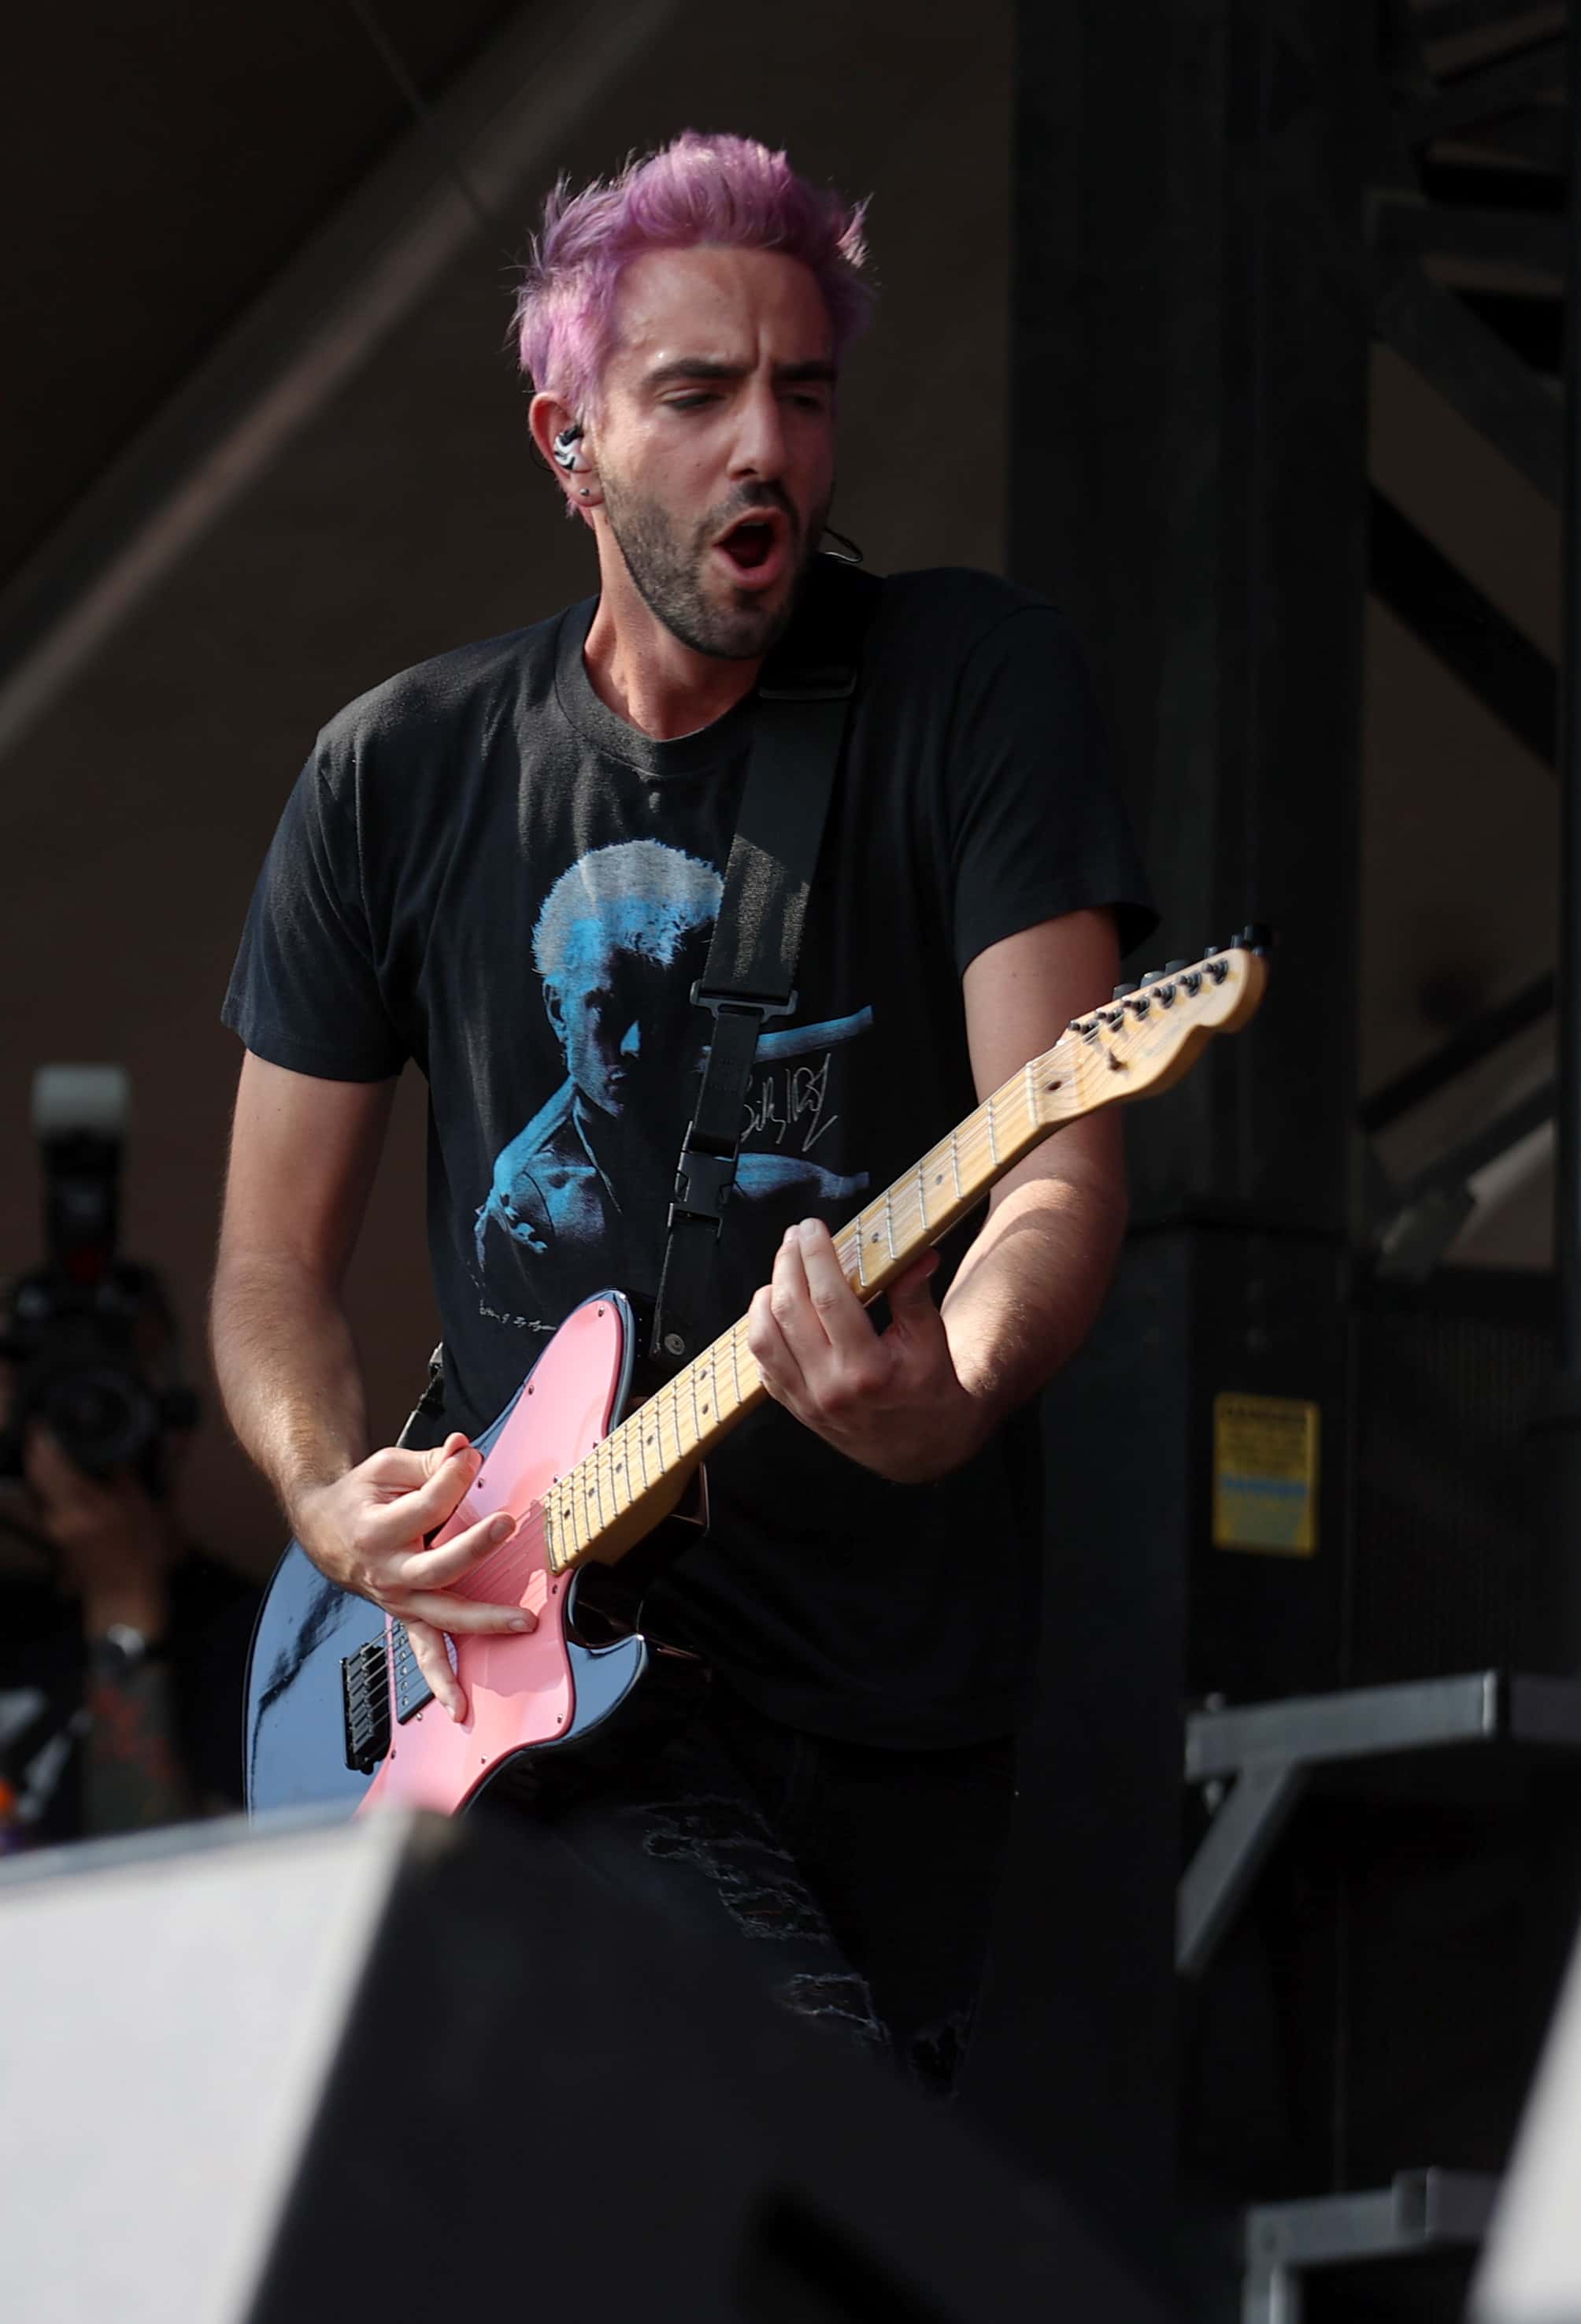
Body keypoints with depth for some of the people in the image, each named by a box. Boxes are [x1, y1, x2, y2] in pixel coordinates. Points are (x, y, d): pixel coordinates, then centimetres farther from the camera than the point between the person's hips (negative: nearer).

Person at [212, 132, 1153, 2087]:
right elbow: (274, 1260, 12)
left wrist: (961, 1391, -35)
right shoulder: (401, 775, 6)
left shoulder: (968, 686, -2)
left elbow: (1061, 1157, -12)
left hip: (905, 1687, 1)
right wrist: (333, 1506, -10)